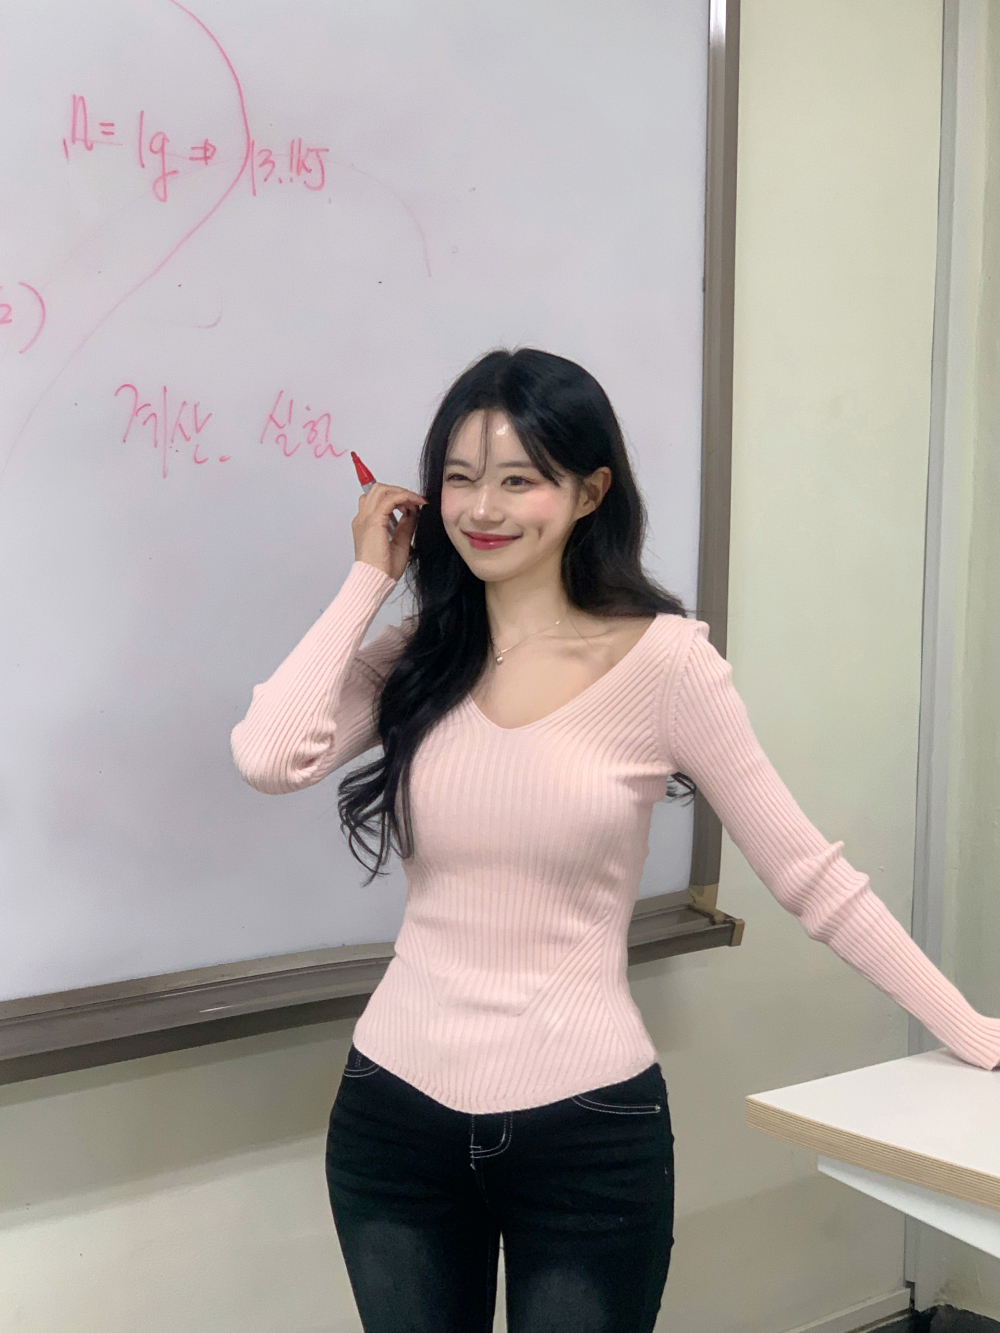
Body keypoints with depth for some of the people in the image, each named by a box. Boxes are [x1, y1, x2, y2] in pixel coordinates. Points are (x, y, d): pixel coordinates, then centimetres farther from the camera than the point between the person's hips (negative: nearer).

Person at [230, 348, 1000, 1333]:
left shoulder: (662, 658, -10)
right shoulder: (417, 660, 1)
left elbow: (808, 873, -5)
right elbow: (269, 758, -16)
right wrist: (369, 578, -7)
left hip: (585, 1129, -3)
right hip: (394, 1113, 3)